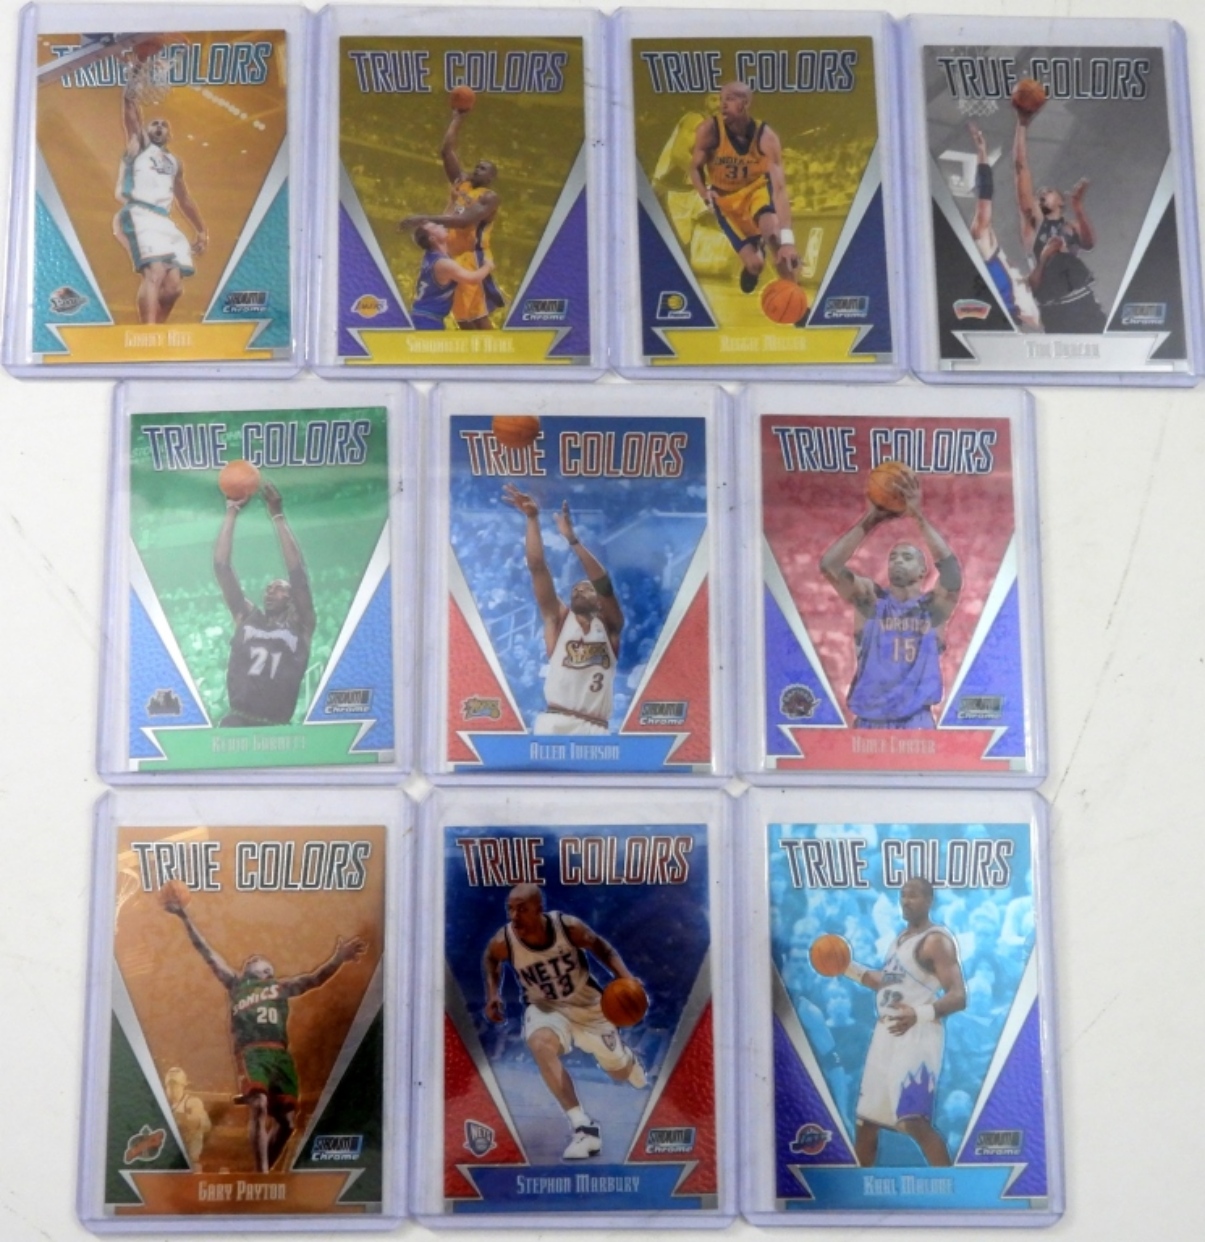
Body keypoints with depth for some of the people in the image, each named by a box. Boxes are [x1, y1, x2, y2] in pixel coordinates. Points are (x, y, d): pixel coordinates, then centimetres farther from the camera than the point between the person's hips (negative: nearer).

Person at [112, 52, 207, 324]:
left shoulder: (174, 163, 31)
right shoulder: (138, 144, 18)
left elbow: (184, 200, 34)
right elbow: (131, 113, 3)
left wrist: (202, 230, 26)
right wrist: (131, 87, -12)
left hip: (164, 221, 6)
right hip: (139, 216, -6)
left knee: (174, 285, -3)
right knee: (155, 272, -25)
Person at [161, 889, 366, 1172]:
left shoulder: (282, 987, 28)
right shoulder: (236, 984, 25)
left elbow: (316, 978, 14)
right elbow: (207, 952, 20)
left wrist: (338, 958, -6)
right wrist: (185, 917, 13)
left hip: (279, 1053, 3)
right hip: (251, 1052, -3)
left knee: (287, 1120, 0)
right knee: (259, 1106, -25)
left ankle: (262, 1172, 19)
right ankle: (262, 1175, -23)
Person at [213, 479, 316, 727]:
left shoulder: (300, 625, 10)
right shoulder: (246, 617, 17)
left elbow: (298, 573, -2)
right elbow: (221, 567, 13)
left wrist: (277, 515, -3)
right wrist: (232, 511, 8)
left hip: (275, 728, -1)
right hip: (237, 722, 2)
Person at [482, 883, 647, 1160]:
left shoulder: (568, 926, -28)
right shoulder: (503, 942, -25)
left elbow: (599, 946, -8)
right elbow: (490, 959, 1)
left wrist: (624, 975, -22)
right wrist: (492, 993, -12)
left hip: (587, 1003, 0)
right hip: (545, 1008, 0)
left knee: (620, 1071, 14)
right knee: (541, 1045, -36)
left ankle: (629, 1060, 56)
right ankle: (583, 1127, -28)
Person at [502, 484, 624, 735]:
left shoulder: (609, 626, 16)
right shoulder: (559, 619, 17)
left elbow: (604, 584, -2)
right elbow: (537, 568, 7)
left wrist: (572, 539, -11)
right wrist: (532, 518, -2)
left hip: (593, 731, 1)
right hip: (554, 724, -1)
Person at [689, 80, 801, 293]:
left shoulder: (766, 137, -26)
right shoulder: (709, 130, -23)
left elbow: (779, 188, -34)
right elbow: (695, 168, -5)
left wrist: (787, 239, -44)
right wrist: (706, 195, -27)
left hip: (757, 187, -1)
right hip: (726, 198, 1)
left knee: (771, 229, -34)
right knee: (754, 263, -9)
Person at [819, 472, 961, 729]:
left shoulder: (933, 607, 6)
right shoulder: (870, 599, 7)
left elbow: (951, 569, -14)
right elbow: (829, 564, -8)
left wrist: (918, 515, -17)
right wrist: (870, 519, -10)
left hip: (916, 722, 0)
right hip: (870, 722, 1)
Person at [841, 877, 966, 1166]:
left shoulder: (936, 941, -12)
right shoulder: (902, 937, 17)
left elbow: (959, 996, -21)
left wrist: (920, 1014, -37)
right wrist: (849, 968, 18)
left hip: (917, 1036, -9)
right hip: (887, 1034, 9)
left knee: (915, 1123, -19)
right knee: (866, 1119, 14)